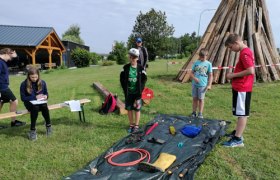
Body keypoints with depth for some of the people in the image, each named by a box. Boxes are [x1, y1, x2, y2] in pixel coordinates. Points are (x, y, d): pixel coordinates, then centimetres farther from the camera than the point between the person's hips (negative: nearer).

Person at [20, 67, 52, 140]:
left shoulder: (42, 82, 1)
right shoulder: (24, 84, -8)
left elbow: (46, 93, 13)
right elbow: (23, 98, -7)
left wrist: (45, 96, -12)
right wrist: (35, 97, -17)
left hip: (40, 102, 2)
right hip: (30, 103, -2)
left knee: (44, 106, -34)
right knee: (35, 107, -37)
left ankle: (48, 125, -16)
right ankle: (32, 131, -28)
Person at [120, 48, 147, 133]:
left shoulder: (141, 68, -5)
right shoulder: (125, 68, -2)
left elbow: (144, 80, -1)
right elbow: (122, 79, 4)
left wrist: (140, 90, -8)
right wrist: (125, 89, -3)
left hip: (137, 92, -2)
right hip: (128, 93, 2)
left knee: (137, 109, 7)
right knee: (129, 109, 9)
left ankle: (136, 125, 20)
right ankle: (131, 125, 24)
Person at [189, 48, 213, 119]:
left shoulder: (208, 64, 1)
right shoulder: (196, 63, 6)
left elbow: (210, 75, 2)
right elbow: (191, 73, 7)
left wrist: (209, 85, -5)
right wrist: (194, 78, -13)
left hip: (202, 84, -2)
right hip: (194, 84, 2)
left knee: (201, 99, 3)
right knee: (195, 98, 10)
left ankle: (200, 113, 13)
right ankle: (194, 112, 20)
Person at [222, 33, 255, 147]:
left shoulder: (245, 53, -17)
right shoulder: (246, 52, 15)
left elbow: (251, 71, -25)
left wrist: (233, 75, -17)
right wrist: (234, 76, 11)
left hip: (242, 88, -10)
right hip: (241, 87, 10)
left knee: (242, 113, -5)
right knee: (240, 112, 17)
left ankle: (238, 139, 1)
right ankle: (237, 132, 29)